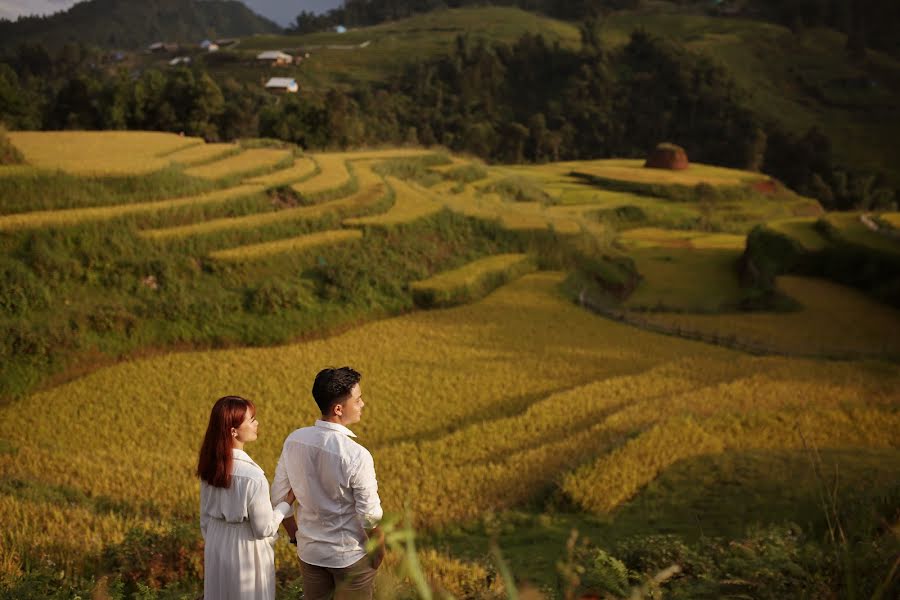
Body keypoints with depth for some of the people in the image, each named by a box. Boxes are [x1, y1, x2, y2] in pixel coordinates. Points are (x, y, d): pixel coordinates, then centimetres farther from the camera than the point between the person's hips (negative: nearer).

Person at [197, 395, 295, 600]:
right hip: (246, 553, -6)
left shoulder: (210, 467, -6)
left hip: (216, 549, 6)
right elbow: (264, 529, -17)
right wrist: (287, 503, -6)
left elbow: (205, 518, 6)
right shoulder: (253, 477, -27)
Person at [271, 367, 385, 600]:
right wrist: (379, 551, -1)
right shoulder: (356, 456, -25)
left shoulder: (294, 441, -9)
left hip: (309, 551, 5)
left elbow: (278, 497, 1)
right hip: (350, 555, -5)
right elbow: (370, 516, -19)